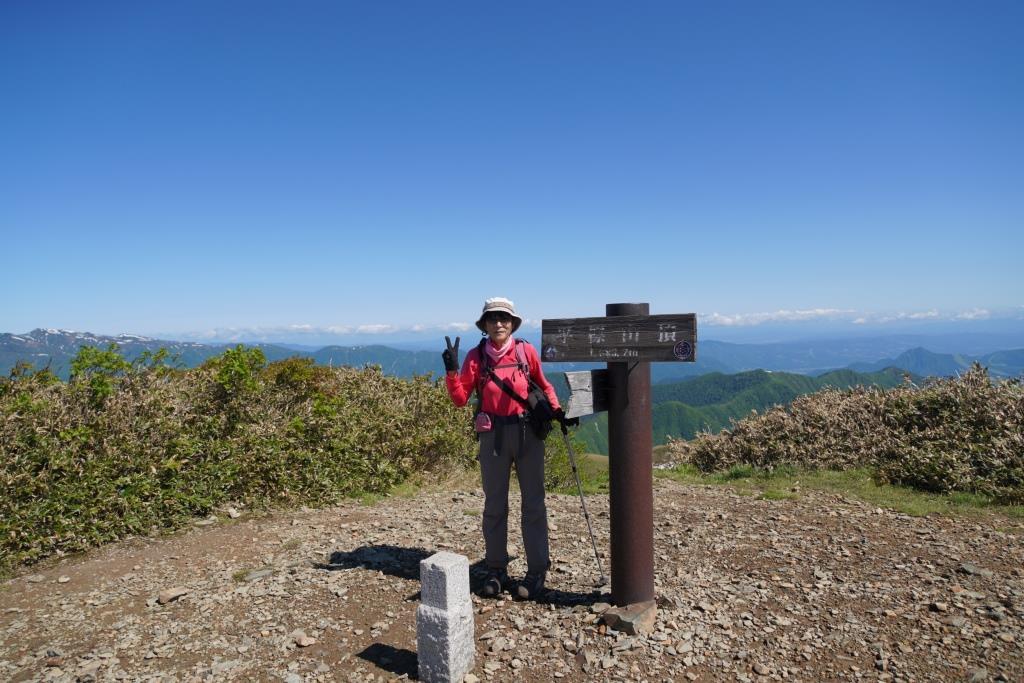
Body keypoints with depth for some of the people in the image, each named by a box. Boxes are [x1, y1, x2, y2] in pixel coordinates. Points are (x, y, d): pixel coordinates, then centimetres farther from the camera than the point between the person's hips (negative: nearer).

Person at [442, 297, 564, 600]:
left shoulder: (526, 351, -1)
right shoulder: (476, 356, 0)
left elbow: (544, 385, 10)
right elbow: (460, 399, -2)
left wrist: (556, 409, -5)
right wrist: (452, 370, -16)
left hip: (528, 433, 0)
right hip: (493, 436, 1)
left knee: (533, 503, 5)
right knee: (494, 505, 10)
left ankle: (537, 571, 16)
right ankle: (496, 570, 23)